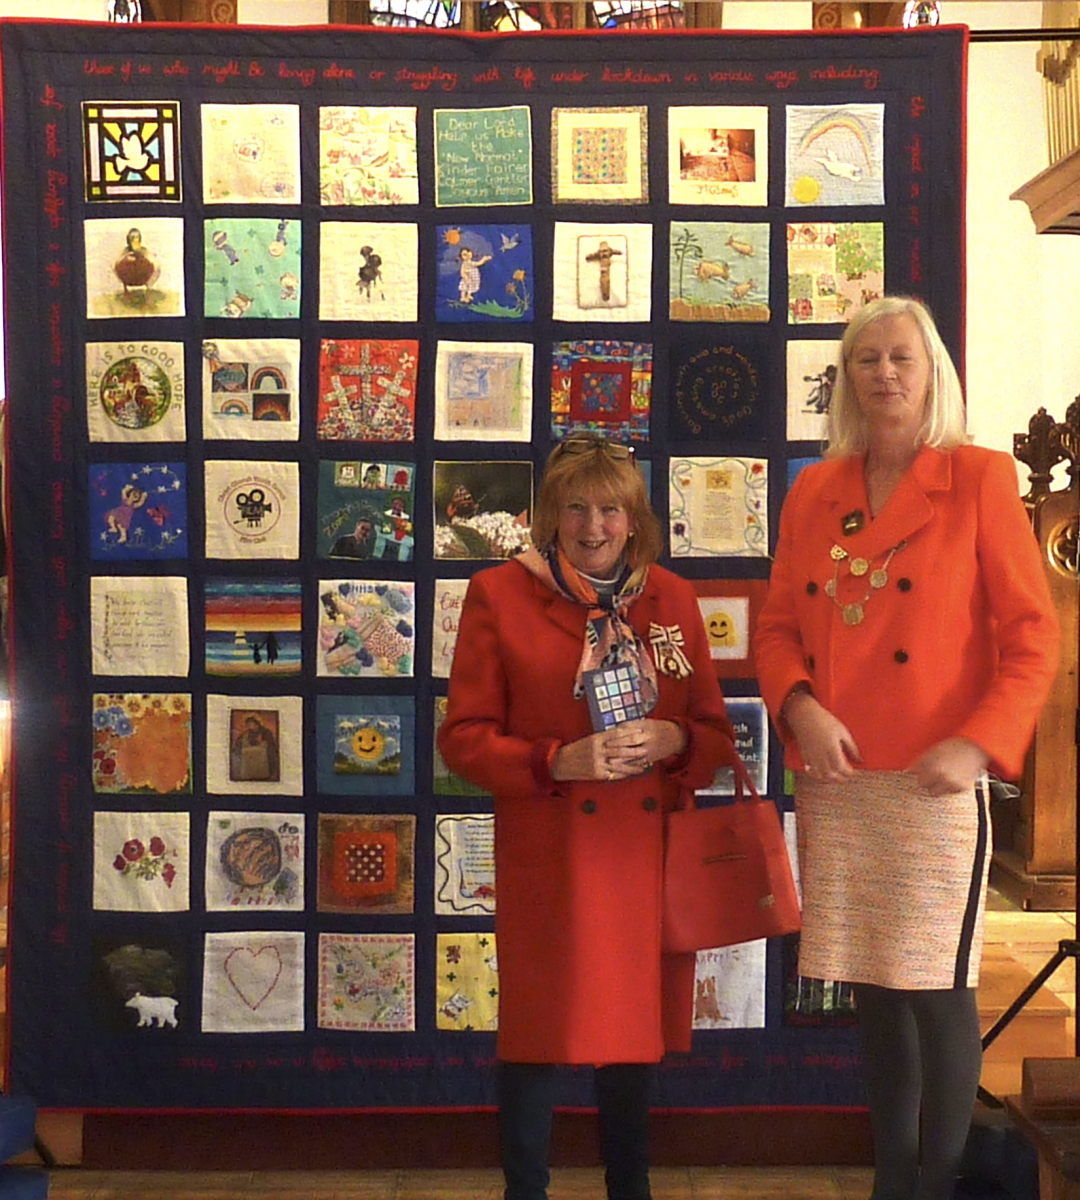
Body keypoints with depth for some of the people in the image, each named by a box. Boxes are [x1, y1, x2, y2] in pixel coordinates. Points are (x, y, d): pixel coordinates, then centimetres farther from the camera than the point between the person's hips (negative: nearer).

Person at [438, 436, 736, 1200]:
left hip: (649, 853, 4)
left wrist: (672, 742, -11)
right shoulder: (498, 596, -1)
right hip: (548, 858, -3)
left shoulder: (672, 598, 9)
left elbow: (717, 734, 11)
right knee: (541, 1028, 1)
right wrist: (559, 761, -18)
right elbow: (463, 736, -4)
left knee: (635, 1026, 13)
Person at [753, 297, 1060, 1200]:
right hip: (835, 778, 4)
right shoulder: (814, 492, 11)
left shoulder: (980, 480, -2)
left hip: (935, 778, -4)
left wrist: (977, 745, -16)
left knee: (937, 986, -2)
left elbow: (1032, 635, -4)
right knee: (873, 988, 11)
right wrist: (800, 708, -9)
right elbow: (777, 625, 11)